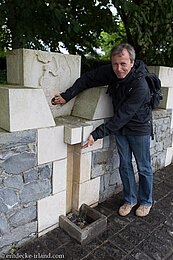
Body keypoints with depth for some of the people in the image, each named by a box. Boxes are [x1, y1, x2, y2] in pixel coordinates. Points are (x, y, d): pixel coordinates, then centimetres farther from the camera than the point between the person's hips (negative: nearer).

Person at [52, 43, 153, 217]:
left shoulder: (140, 86, -30)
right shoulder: (110, 72, -13)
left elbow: (122, 116, -32)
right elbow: (87, 79, -2)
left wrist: (97, 134, -33)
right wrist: (67, 96, -10)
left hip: (139, 129, -5)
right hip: (120, 128, 5)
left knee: (143, 168, 11)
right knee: (125, 165, 13)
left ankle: (146, 202, 34)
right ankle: (129, 200, 33)